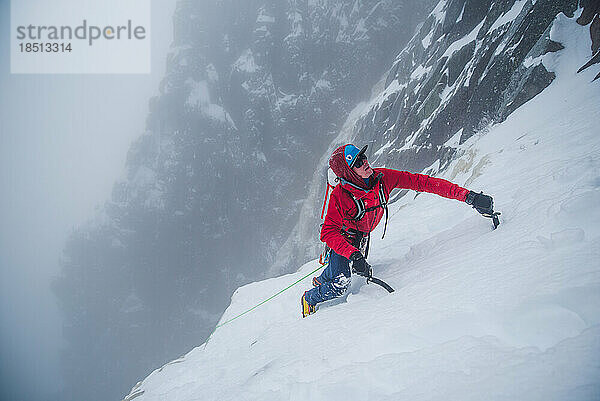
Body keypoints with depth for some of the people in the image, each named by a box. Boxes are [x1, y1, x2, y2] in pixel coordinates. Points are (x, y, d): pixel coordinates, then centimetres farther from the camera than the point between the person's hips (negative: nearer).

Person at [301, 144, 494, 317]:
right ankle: (309, 299, 16)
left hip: (362, 238, 5)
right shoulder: (340, 196, -34)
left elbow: (420, 181, -25)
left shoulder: (382, 178, -24)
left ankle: (320, 280, 53)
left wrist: (467, 195, -30)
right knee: (340, 286, -16)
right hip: (342, 238, -5)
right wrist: (353, 255, -46)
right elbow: (328, 232, -32)